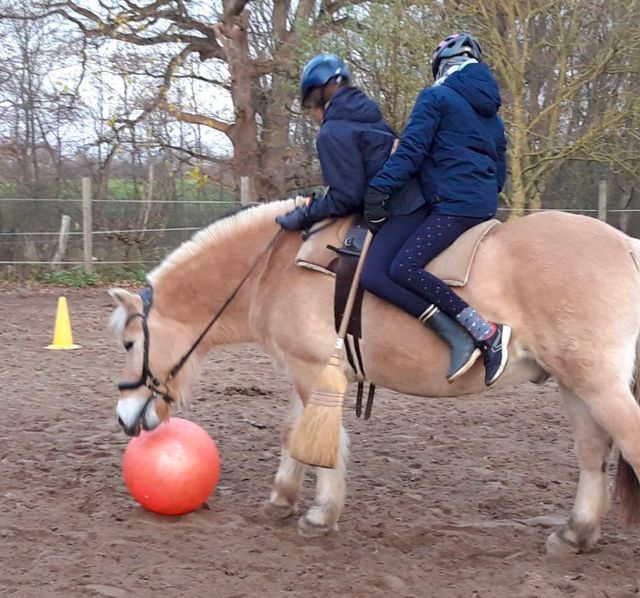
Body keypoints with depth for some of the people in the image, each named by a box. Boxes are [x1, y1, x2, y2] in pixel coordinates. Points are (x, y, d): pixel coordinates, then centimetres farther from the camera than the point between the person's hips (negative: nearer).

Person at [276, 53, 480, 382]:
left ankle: (459, 338, -31)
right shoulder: (368, 117, 21)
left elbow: (346, 197, -11)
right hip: (419, 202, 10)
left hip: (401, 210, -10)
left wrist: (305, 215, 0)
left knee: (374, 274, -23)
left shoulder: (332, 133, -6)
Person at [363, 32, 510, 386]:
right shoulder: (491, 113, 21)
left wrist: (378, 190, -14)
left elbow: (411, 150, -13)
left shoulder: (436, 97, -2)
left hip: (453, 204, -9)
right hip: (485, 204, 9)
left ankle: (486, 332, -27)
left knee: (404, 268, -20)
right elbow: (500, 172, 25)